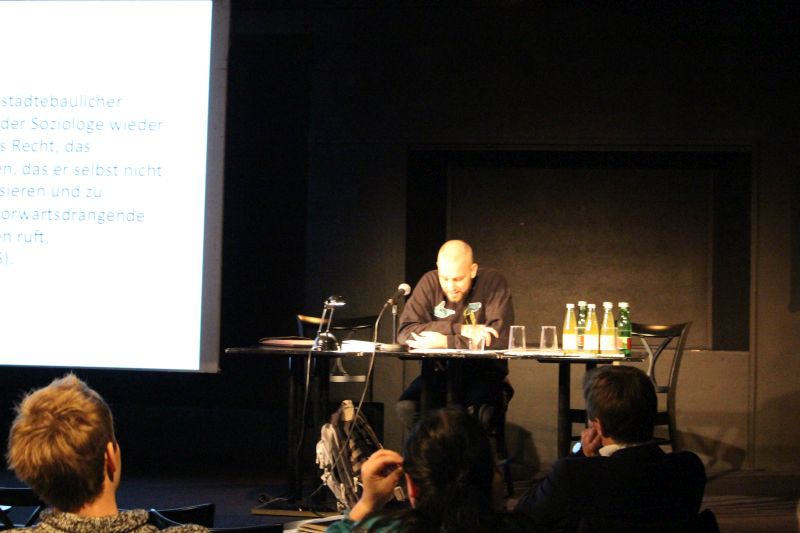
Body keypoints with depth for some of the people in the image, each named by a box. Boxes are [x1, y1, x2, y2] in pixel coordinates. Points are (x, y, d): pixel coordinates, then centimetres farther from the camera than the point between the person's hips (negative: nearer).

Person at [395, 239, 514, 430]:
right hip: (440, 372, 3)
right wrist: (460, 329, -20)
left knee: (477, 411, -35)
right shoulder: (429, 283, -1)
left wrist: (444, 342, -22)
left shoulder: (492, 281, -8)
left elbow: (499, 337, -21)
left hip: (483, 374, -3)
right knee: (406, 407, -25)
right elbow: (405, 332, -12)